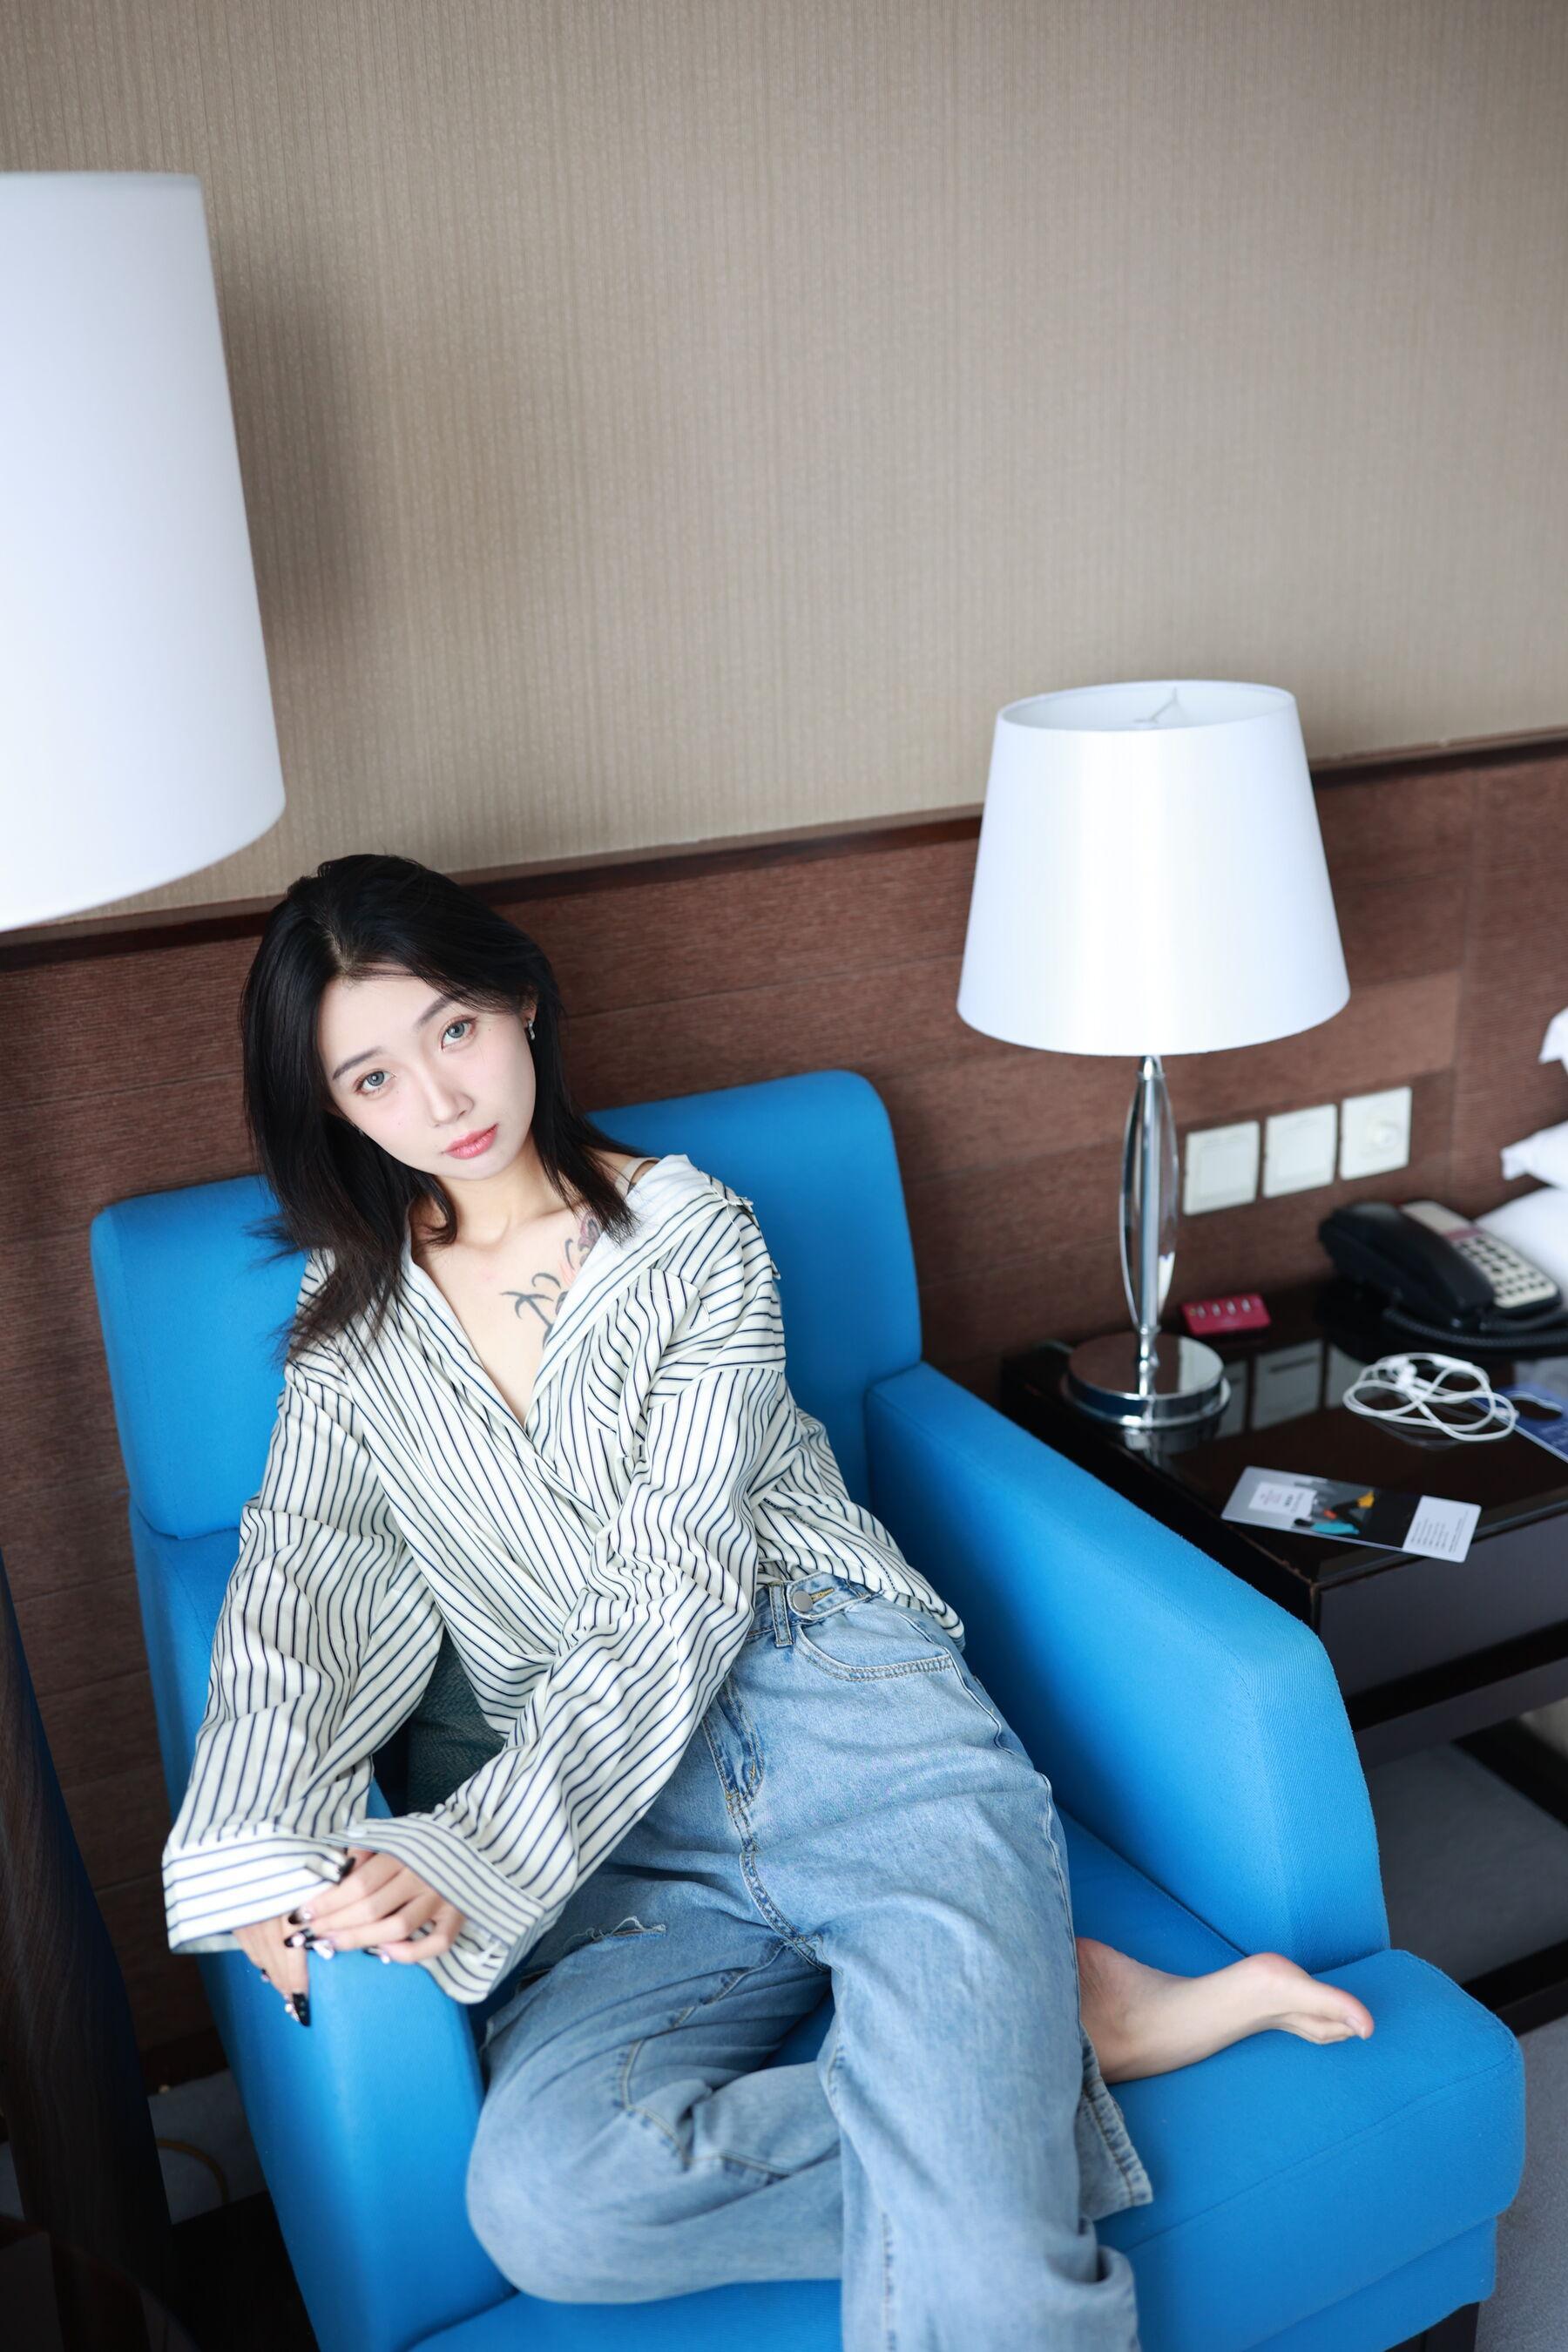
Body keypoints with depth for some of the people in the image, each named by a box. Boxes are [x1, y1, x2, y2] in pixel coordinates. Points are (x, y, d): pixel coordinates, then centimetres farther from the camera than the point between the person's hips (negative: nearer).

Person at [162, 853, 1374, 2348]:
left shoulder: (693, 1235, 2)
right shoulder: (354, 1302, 15)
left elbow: (678, 1592, -7)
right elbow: (300, 1569, 6)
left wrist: (472, 1858, -18)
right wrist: (258, 1851, -13)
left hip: (847, 1714, -4)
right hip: (614, 1815, 5)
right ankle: (1043, 2028, -13)